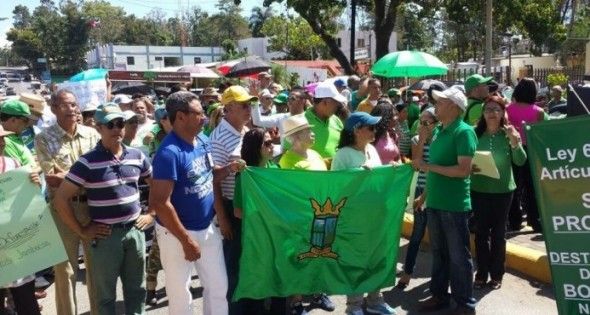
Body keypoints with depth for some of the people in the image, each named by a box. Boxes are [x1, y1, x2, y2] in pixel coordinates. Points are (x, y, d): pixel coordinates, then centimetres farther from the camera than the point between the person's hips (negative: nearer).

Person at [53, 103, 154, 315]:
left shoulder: (137, 156, 2)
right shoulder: (87, 162, -11)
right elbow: (61, 198, -11)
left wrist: (152, 214, 9)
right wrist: (81, 231, -9)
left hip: (135, 230, 4)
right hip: (105, 235, -4)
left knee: (136, 289, 16)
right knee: (106, 295, 11)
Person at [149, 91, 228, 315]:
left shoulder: (203, 141, 1)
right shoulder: (169, 152, -24)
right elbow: (159, 202, -26)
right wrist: (187, 240, -21)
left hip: (208, 228, 7)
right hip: (177, 233, -7)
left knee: (219, 287, 17)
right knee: (181, 296, 11)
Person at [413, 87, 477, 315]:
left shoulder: (464, 132, -13)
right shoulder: (438, 130, 10)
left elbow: (464, 170, -22)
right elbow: (420, 162, 14)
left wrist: (429, 167, -19)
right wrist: (422, 139, 1)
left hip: (455, 205, -7)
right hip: (435, 202, 7)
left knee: (458, 256, 4)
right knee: (438, 252, 17)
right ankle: (439, 294, 31)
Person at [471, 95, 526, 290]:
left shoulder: (508, 134, -3)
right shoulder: (476, 133, -2)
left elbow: (520, 161, -9)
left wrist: (515, 143, -24)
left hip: (503, 190, 0)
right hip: (479, 190, 1)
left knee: (498, 233, 9)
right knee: (481, 232, 7)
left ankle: (496, 274, 20)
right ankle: (481, 273, 19)